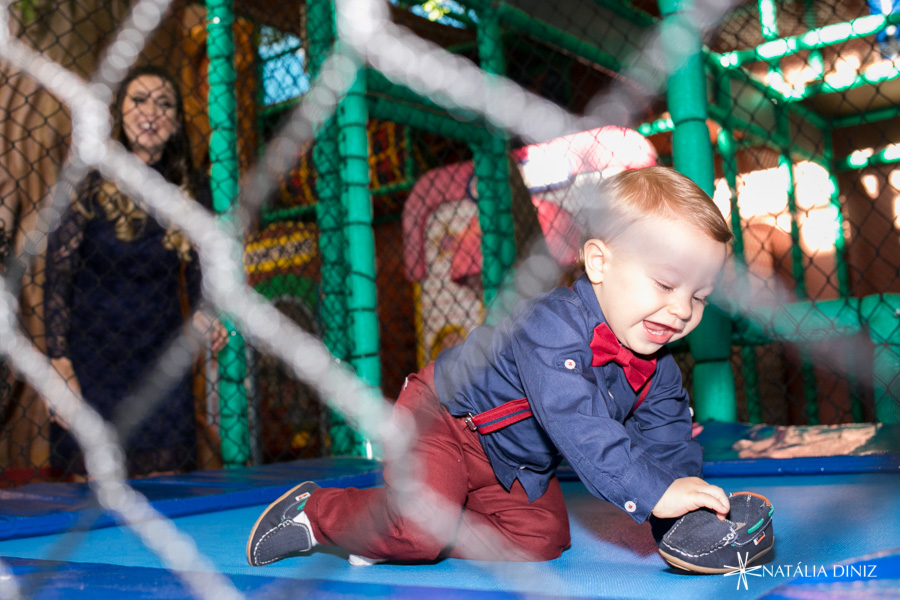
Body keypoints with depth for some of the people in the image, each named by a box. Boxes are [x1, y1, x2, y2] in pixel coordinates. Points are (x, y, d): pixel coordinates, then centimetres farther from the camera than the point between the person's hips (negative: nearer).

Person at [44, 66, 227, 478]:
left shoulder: (192, 189, 2)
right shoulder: (87, 182, -6)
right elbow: (58, 276, -7)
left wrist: (203, 314, -9)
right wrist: (60, 363, -15)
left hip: (161, 356, 2)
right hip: (92, 356, -2)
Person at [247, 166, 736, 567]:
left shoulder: (657, 369, -7)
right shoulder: (553, 325, -35)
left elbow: (667, 444, -1)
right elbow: (577, 425, -46)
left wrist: (689, 501, -18)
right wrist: (654, 492, -49)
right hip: (442, 420, -8)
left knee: (540, 538, -7)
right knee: (422, 525, -25)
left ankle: (392, 536, 1)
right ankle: (316, 511, 2)